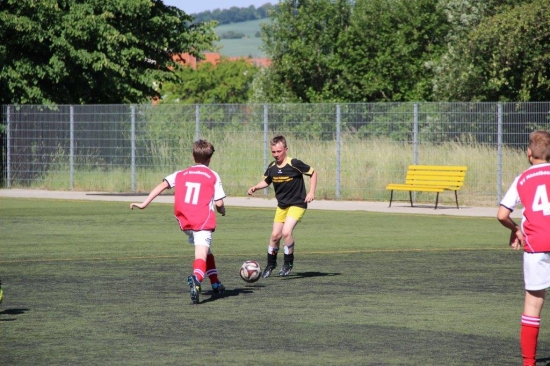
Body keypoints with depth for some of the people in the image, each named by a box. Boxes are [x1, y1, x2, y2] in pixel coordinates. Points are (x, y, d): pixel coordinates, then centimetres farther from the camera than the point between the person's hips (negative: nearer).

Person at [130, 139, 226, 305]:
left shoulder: (182, 174, 16)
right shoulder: (213, 176, 7)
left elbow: (162, 185, 4)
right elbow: (219, 204, 2)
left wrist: (144, 204, 2)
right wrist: (222, 211, 25)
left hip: (185, 222, 5)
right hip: (204, 221, -4)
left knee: (206, 252, 27)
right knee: (201, 255, -18)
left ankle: (215, 283, 33)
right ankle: (197, 278, -48)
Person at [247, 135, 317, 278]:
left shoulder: (294, 164, -18)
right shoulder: (272, 168, -2)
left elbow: (313, 173, -7)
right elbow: (266, 181, 17)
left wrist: (311, 192, -15)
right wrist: (255, 187, -2)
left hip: (297, 204, -6)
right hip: (282, 205, 6)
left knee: (286, 232, -21)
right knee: (275, 235, 8)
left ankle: (288, 263, -1)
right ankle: (271, 264, 29)